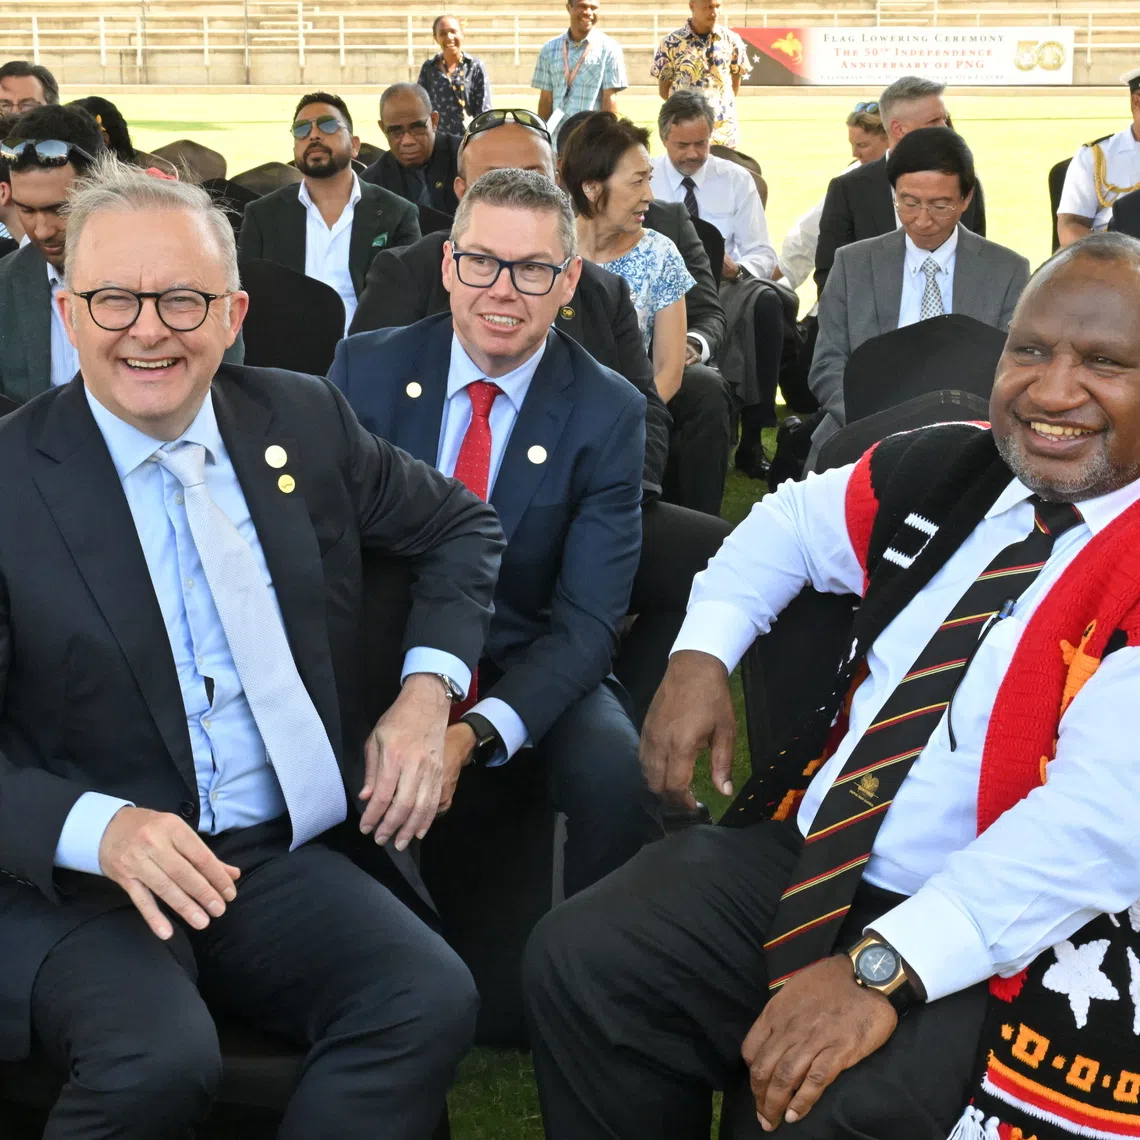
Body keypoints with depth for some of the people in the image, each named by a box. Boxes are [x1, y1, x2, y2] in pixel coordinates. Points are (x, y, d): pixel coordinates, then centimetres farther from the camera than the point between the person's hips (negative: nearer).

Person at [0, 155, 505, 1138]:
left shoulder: (304, 419, 5)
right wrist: (100, 830, -26)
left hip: (286, 857, 3)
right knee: (158, 1061, -32)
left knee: (431, 1001, -25)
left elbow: (460, 525, 20)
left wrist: (428, 693, 4)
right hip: (82, 875, -3)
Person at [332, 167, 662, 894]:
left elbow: (587, 618, -12)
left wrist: (473, 736, -31)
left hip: (528, 667, -1)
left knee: (617, 772, -30)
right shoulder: (366, 369, -3)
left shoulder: (609, 414, -7)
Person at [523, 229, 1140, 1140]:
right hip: (803, 860, 7)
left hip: (991, 952, -6)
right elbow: (791, 522, 24)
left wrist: (880, 969, -31)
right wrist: (699, 655, 7)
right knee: (577, 963, -5)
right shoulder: (945, 472, 5)